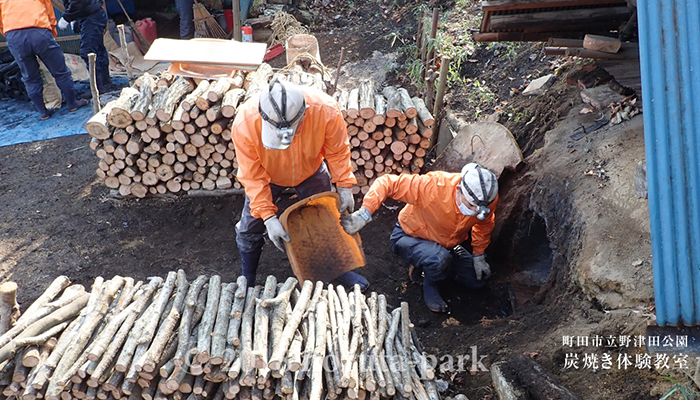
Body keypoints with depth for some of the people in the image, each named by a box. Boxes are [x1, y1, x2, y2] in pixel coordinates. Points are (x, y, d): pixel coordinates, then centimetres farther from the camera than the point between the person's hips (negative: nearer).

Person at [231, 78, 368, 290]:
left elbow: (337, 151, -17)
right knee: (249, 230, 4)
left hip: (311, 171, 1)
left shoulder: (325, 111, -39)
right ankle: (247, 282, 29)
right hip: (267, 175, -1)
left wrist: (344, 186, -17)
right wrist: (269, 217, -30)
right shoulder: (244, 124, -39)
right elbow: (253, 176, -28)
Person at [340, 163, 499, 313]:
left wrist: (479, 255, 7)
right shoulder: (434, 187, -39)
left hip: (446, 245, 6)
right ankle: (430, 285, -1)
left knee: (477, 280, 4)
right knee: (440, 259, -37)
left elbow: (484, 224, 3)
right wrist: (364, 214, -46)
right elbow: (387, 183, -37)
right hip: (409, 237, -6)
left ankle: (425, 264, 20)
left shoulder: (488, 199, -21)